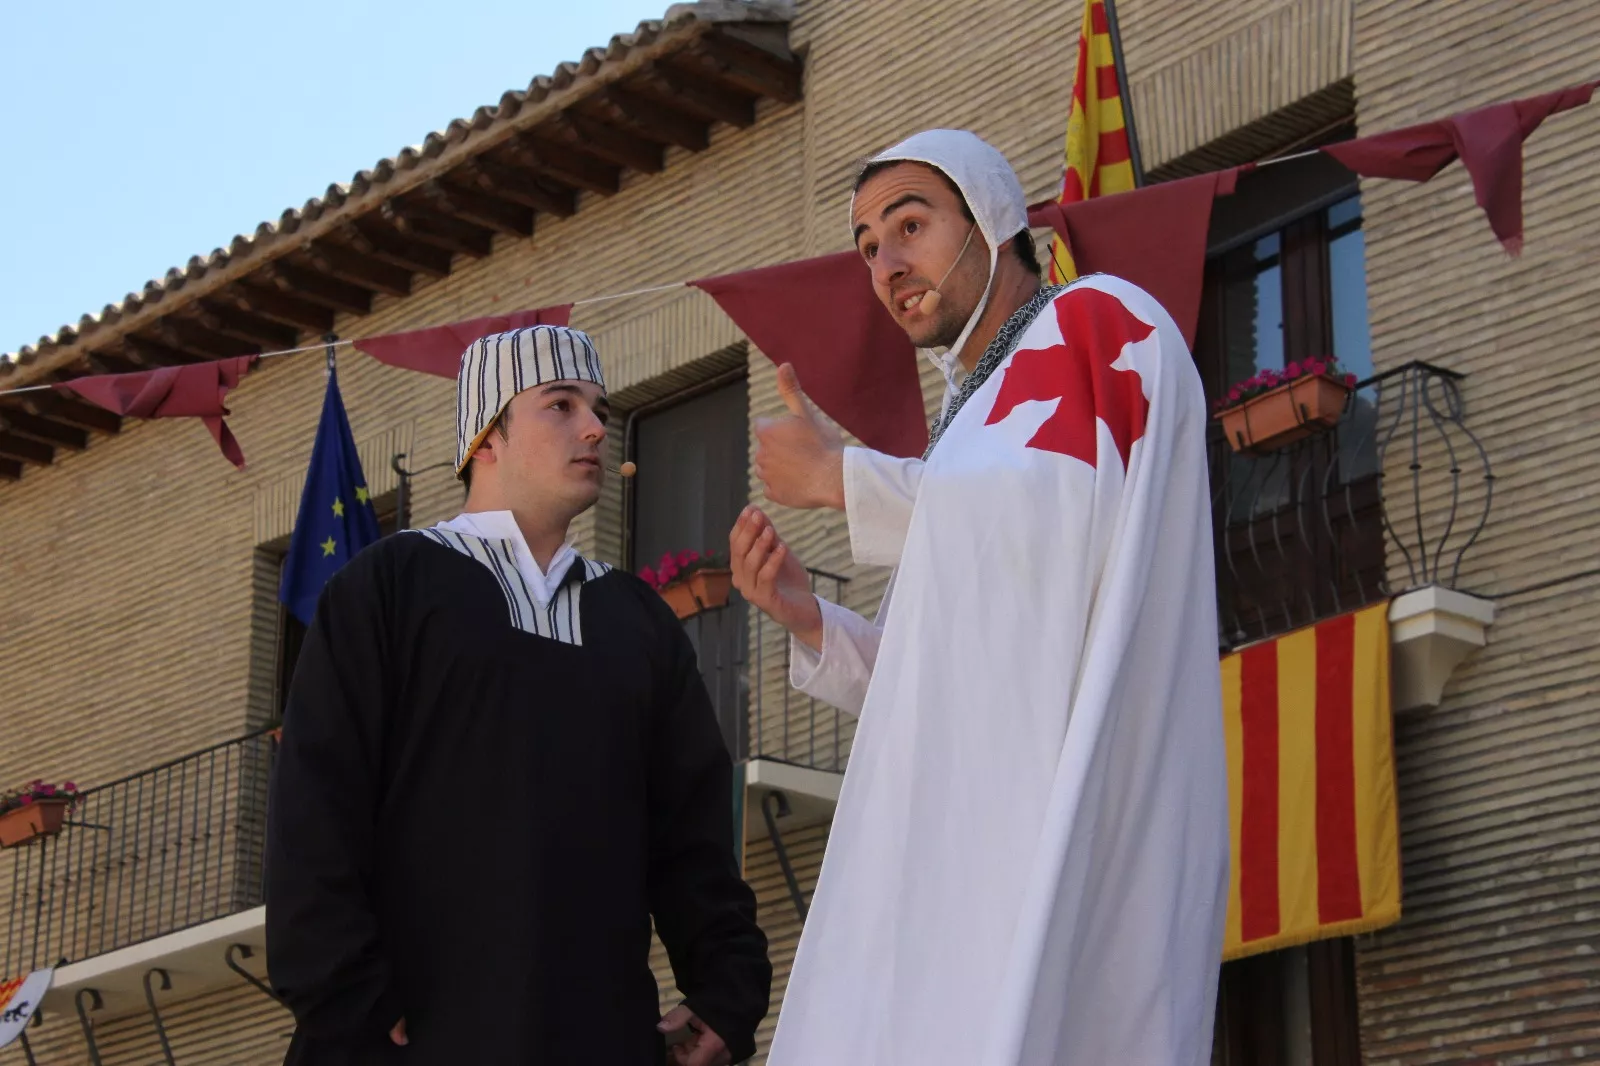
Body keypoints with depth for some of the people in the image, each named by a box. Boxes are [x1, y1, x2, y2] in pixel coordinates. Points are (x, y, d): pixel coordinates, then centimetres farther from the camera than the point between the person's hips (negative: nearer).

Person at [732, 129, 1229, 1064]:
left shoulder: (1098, 321, 6)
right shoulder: (980, 422, 30)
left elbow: (1060, 521, -16)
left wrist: (842, 479, -5)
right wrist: (809, 620, 8)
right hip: (979, 856, 9)